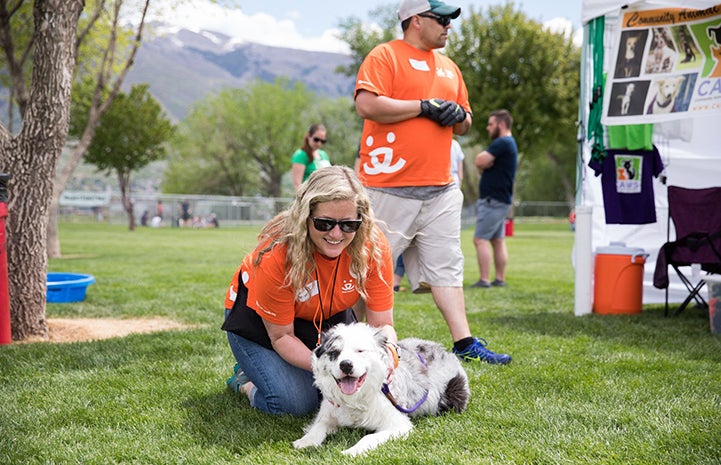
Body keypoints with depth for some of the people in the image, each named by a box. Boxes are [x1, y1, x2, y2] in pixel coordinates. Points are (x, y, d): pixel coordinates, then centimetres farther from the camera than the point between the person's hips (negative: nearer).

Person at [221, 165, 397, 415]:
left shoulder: (374, 246, -27)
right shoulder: (277, 254, -36)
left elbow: (382, 324, -19)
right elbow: (281, 336, -25)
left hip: (329, 316, 4)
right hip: (259, 317, -4)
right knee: (295, 402, -21)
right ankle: (246, 381, 11)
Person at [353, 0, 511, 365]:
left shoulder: (449, 67, 21)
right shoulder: (385, 56, -2)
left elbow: (463, 126, 27)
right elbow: (367, 105, -17)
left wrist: (459, 115, 2)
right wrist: (424, 106, -13)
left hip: (441, 190, 7)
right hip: (390, 189, -7)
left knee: (446, 268, 5)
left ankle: (464, 343, 5)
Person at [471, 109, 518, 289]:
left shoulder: (502, 143, -15)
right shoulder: (509, 143, 19)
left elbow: (480, 162, -20)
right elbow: (481, 162, 15)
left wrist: (484, 162, 1)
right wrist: (485, 163, -7)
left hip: (493, 201, -10)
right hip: (500, 200, 10)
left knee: (480, 239, -11)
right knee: (498, 240, 11)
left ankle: (484, 280, -13)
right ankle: (500, 279, 13)